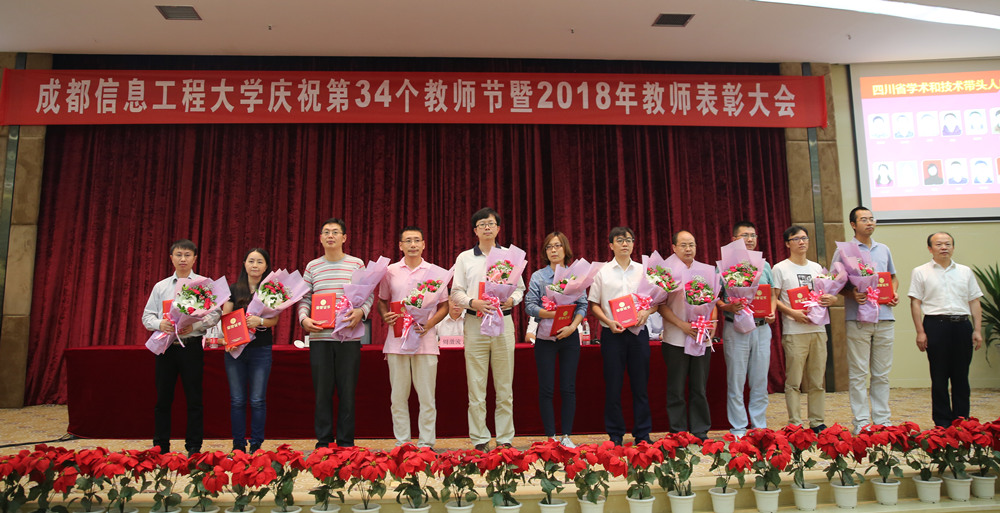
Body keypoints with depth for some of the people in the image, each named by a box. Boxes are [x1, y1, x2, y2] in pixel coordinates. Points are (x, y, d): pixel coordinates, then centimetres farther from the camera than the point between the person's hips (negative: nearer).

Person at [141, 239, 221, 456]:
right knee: (163, 399, 7)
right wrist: (160, 324, -11)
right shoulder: (160, 286, 13)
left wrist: (194, 325, -17)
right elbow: (147, 316, 11)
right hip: (165, 346, 3)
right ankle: (161, 447, 18)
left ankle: (194, 447, 10)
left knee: (194, 399, 1)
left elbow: (215, 313, -2)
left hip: (192, 346, -2)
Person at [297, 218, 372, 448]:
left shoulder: (357, 264, 5)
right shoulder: (312, 267, 11)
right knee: (322, 391, 5)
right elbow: (304, 298, 10)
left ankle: (346, 442, 13)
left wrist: (361, 311, -14)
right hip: (319, 337, 1)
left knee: (347, 391, 2)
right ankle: (323, 442, 16)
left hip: (349, 336, -1)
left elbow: (369, 295, 5)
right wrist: (304, 318, -8)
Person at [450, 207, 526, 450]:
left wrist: (512, 300, -8)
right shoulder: (465, 258, 10)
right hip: (475, 323, 0)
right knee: (476, 385, 0)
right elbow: (456, 292, 6)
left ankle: (505, 439, 12)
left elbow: (520, 288, 13)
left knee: (504, 385, 3)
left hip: (503, 322, 1)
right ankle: (479, 441, 8)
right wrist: (472, 302, -13)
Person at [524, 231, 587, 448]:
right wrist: (552, 314, -21)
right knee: (546, 389, 1)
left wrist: (572, 326, -14)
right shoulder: (538, 276, 3)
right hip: (545, 338, -1)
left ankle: (566, 436, 13)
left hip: (569, 337, 1)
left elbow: (583, 305, 2)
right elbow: (530, 305, -6)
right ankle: (550, 437, 11)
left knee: (568, 388, 4)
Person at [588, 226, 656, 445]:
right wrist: (608, 321, -11)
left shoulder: (643, 270, 8)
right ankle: (615, 435, 13)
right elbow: (594, 304, 5)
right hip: (612, 334, -1)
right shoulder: (603, 272, 4)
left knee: (640, 385, 5)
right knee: (613, 386, 2)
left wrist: (647, 311, -9)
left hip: (638, 332, 1)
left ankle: (643, 434, 16)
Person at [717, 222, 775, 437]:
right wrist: (727, 307, -20)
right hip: (736, 328, -4)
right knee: (736, 381, 1)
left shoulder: (764, 265, 14)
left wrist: (772, 312, -2)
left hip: (762, 328, 4)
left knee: (760, 380, 9)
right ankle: (738, 428, 11)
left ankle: (760, 426, 19)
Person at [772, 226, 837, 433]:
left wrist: (830, 299, -1)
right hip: (794, 331, -5)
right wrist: (792, 312, -17)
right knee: (793, 381, -4)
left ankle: (817, 422, 18)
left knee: (817, 381, 8)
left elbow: (824, 295, 22)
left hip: (818, 330, 5)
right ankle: (795, 424, 2)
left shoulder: (817, 267, 17)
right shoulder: (780, 268, 1)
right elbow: (773, 299, -3)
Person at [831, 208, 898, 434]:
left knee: (882, 373, 9)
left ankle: (882, 420, 17)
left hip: (884, 318, 5)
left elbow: (893, 277, 25)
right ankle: (861, 422, 6)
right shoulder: (843, 250, 1)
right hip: (858, 319, -4)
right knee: (858, 373, -1)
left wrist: (894, 292, 6)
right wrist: (851, 294, -18)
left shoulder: (884, 250, 17)